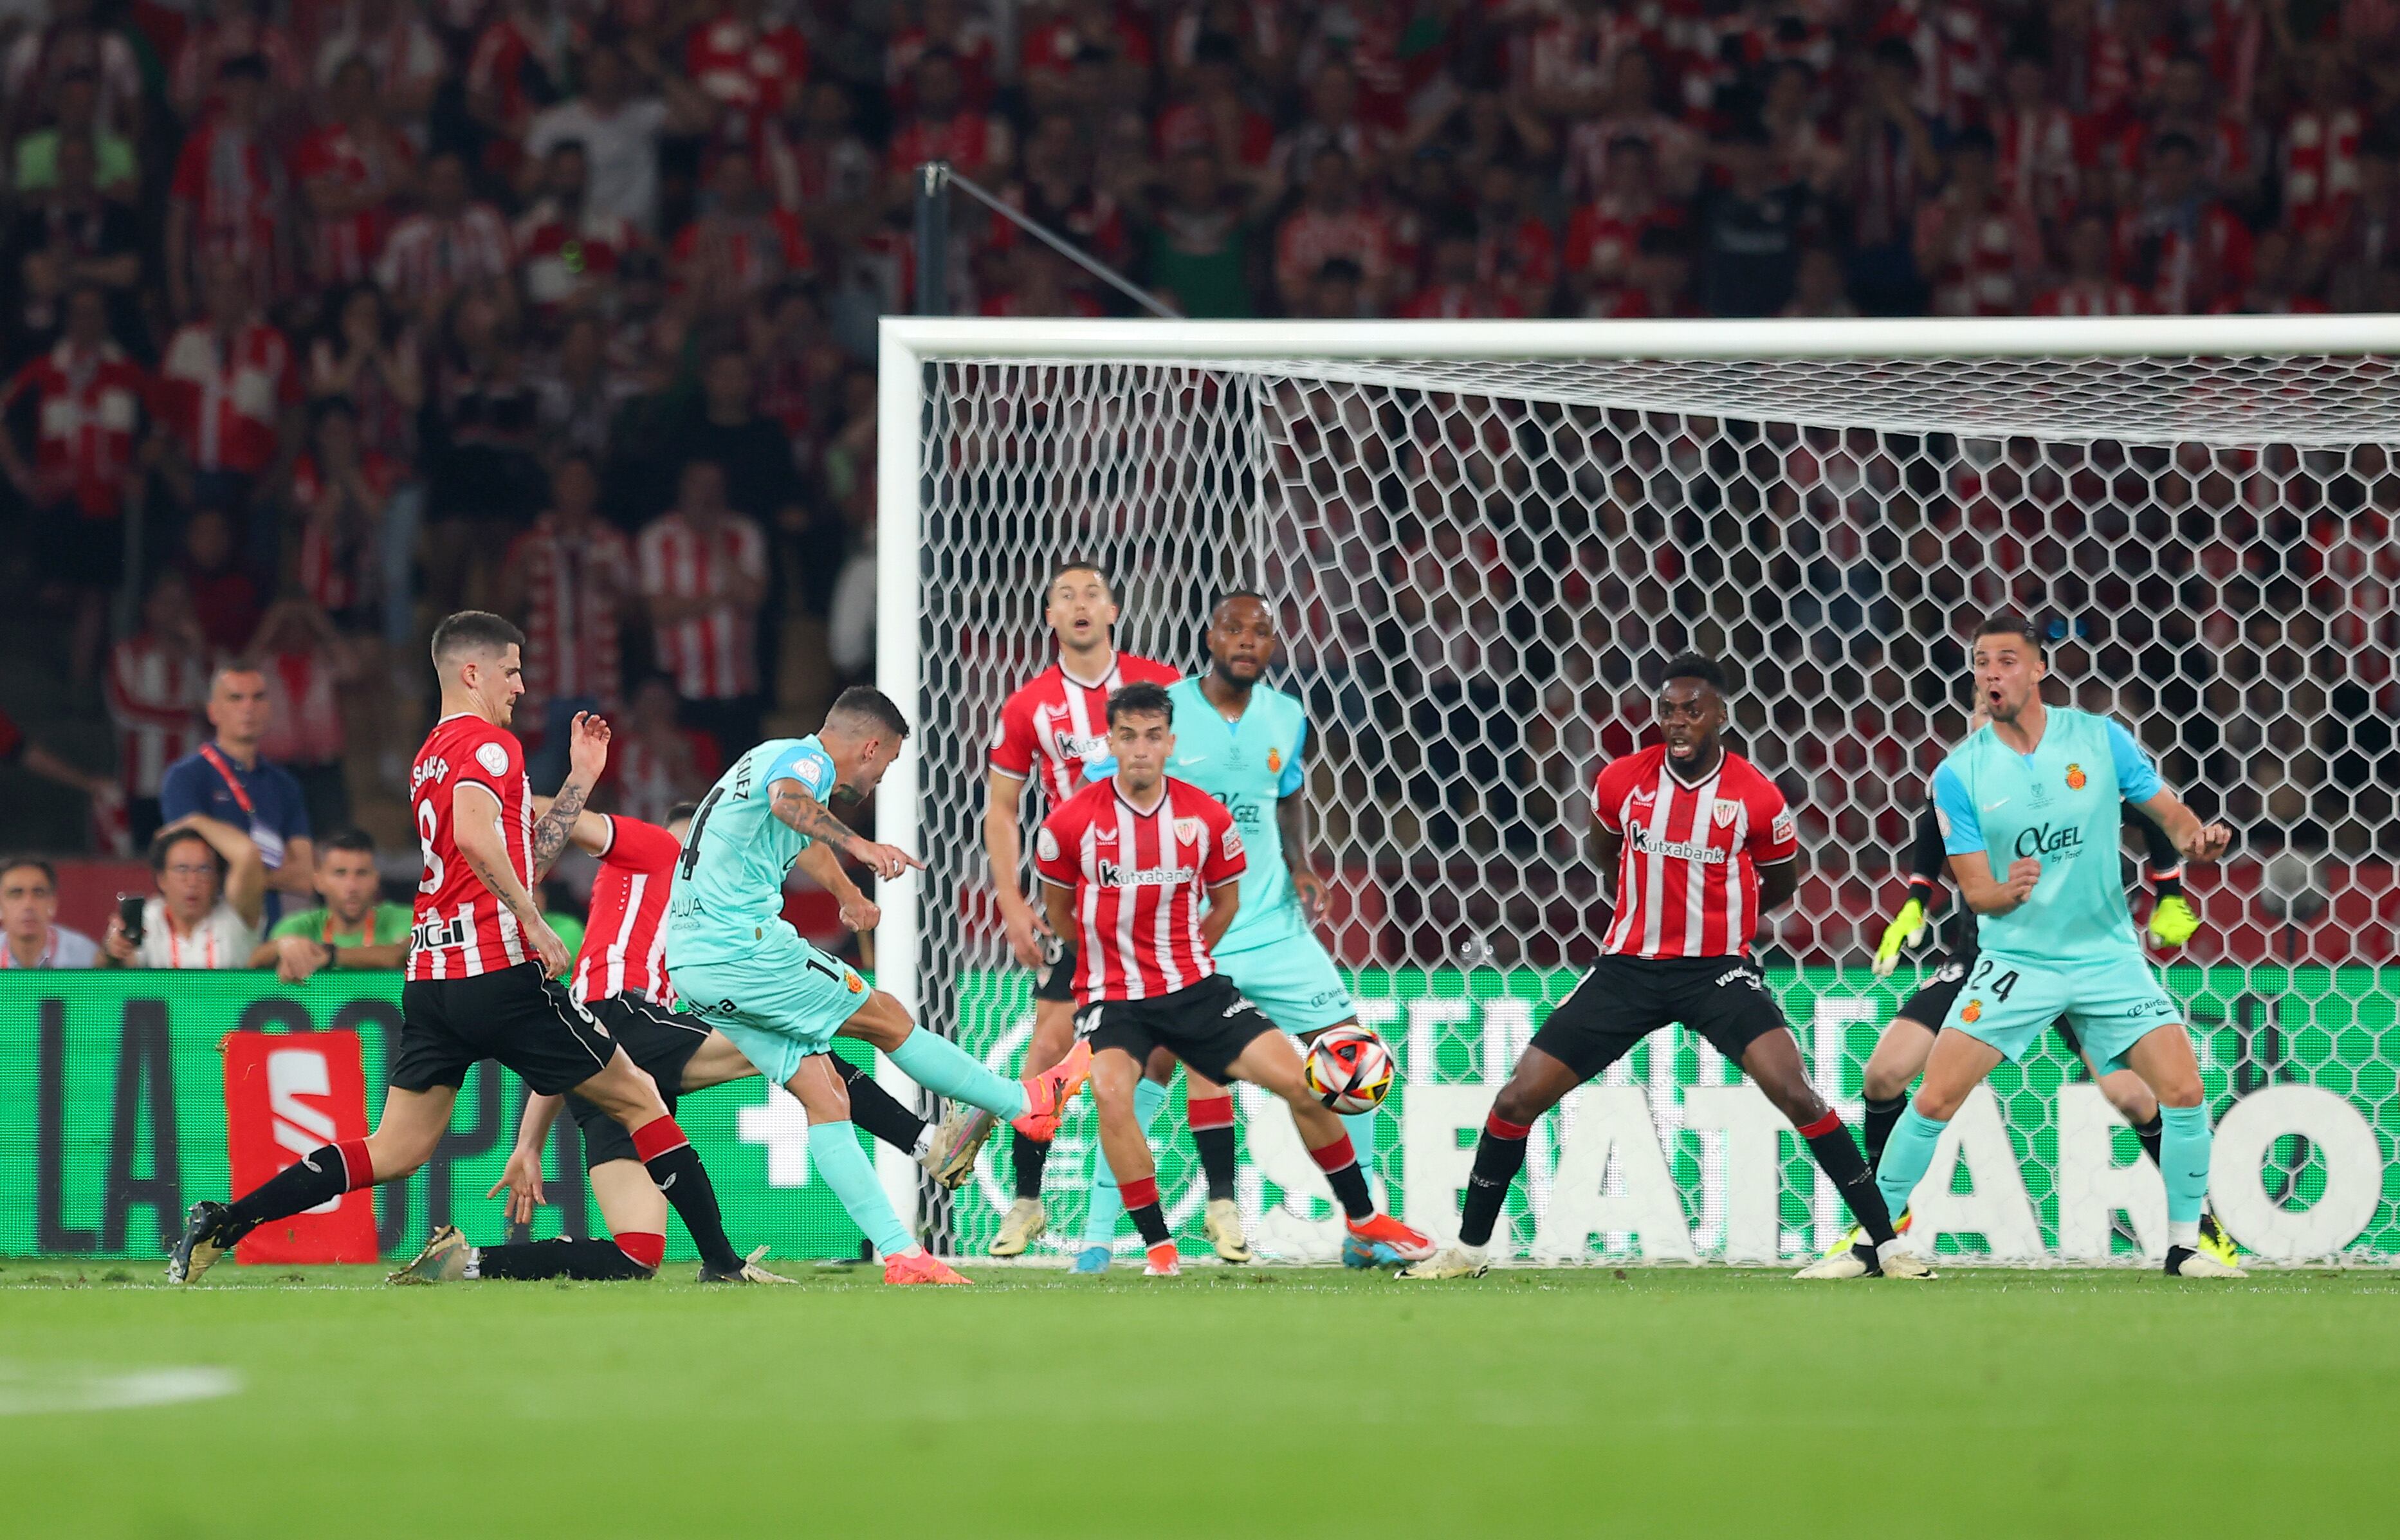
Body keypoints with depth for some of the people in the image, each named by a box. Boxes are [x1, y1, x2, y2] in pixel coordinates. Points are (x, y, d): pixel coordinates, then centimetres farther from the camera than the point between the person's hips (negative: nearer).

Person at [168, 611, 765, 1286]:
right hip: (499, 971, -8)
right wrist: (535, 924, -19)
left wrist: (579, 778, 25)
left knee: (396, 1150, 6)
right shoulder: (488, 744, -6)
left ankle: (223, 1223, -4)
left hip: (429, 978, 8)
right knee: (636, 1097, 4)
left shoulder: (430, 757, 22)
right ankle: (722, 1261, 4)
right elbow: (476, 838, -25)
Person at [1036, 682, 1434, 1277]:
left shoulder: (1207, 818, -4)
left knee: (1300, 1083, -5)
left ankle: (1363, 1219, 16)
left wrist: (1182, 960, 13)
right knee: (1111, 1094, -32)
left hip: (1192, 986, 3)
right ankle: (1158, 1245, -18)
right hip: (1111, 997, -2)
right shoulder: (1069, 823, -10)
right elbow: (1059, 912, 8)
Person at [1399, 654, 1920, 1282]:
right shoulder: (1622, 780, -4)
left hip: (1717, 967, -3)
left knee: (1796, 1093, -22)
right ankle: (1469, 1249, 16)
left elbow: (1781, 880, 10)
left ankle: (1888, 1244, -14)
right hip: (1629, 965, 3)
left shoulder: (1756, 798, -10)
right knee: (1518, 1099, -3)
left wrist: (1714, 914, 8)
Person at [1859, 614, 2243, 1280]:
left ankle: (2185, 1245, 3)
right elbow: (1974, 889, -4)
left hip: (2106, 955, 0)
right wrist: (2005, 893, -28)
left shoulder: (2099, 738, -4)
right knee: (1934, 1099, -10)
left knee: (2183, 1089, -12)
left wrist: (2195, 837, -19)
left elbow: (2167, 809, 5)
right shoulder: (1959, 774, -5)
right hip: (2014, 960, 0)